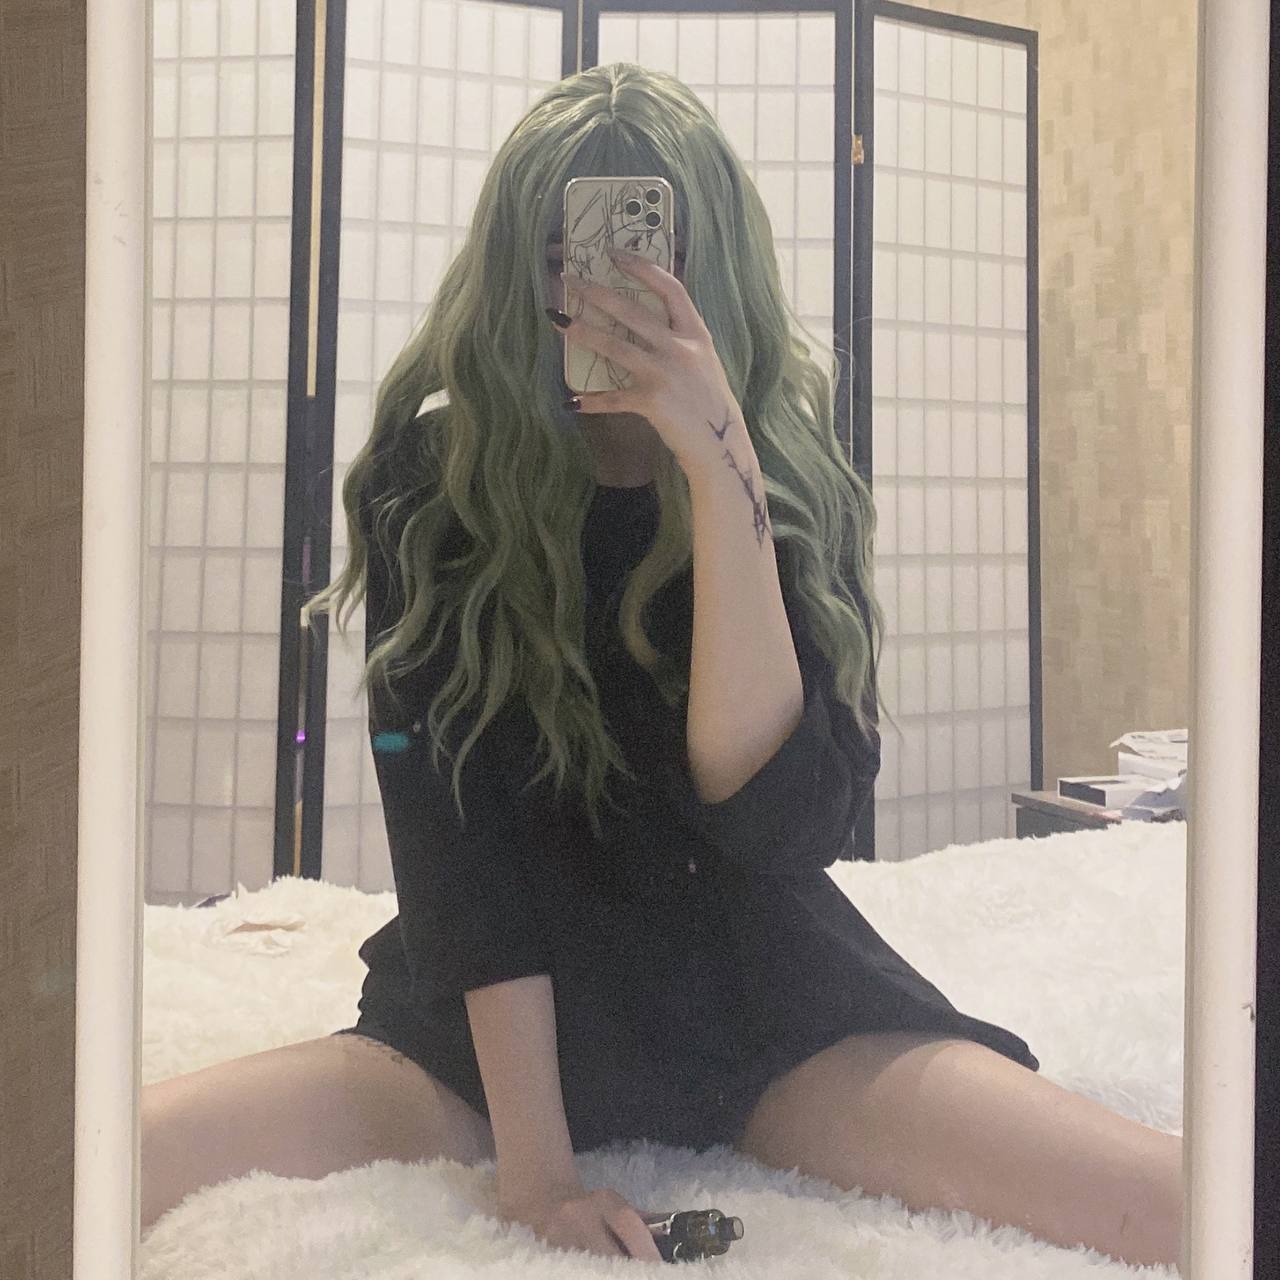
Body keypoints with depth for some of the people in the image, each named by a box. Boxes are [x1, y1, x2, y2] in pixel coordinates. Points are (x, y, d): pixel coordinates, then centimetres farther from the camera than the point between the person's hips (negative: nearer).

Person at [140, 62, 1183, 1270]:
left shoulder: (799, 490, -5)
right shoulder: (426, 490, -8)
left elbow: (784, 821, -20)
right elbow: (459, 833, -14)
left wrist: (718, 468, -27)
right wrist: (531, 1164, -21)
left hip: (767, 1007, 0)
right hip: (487, 1019, 1)